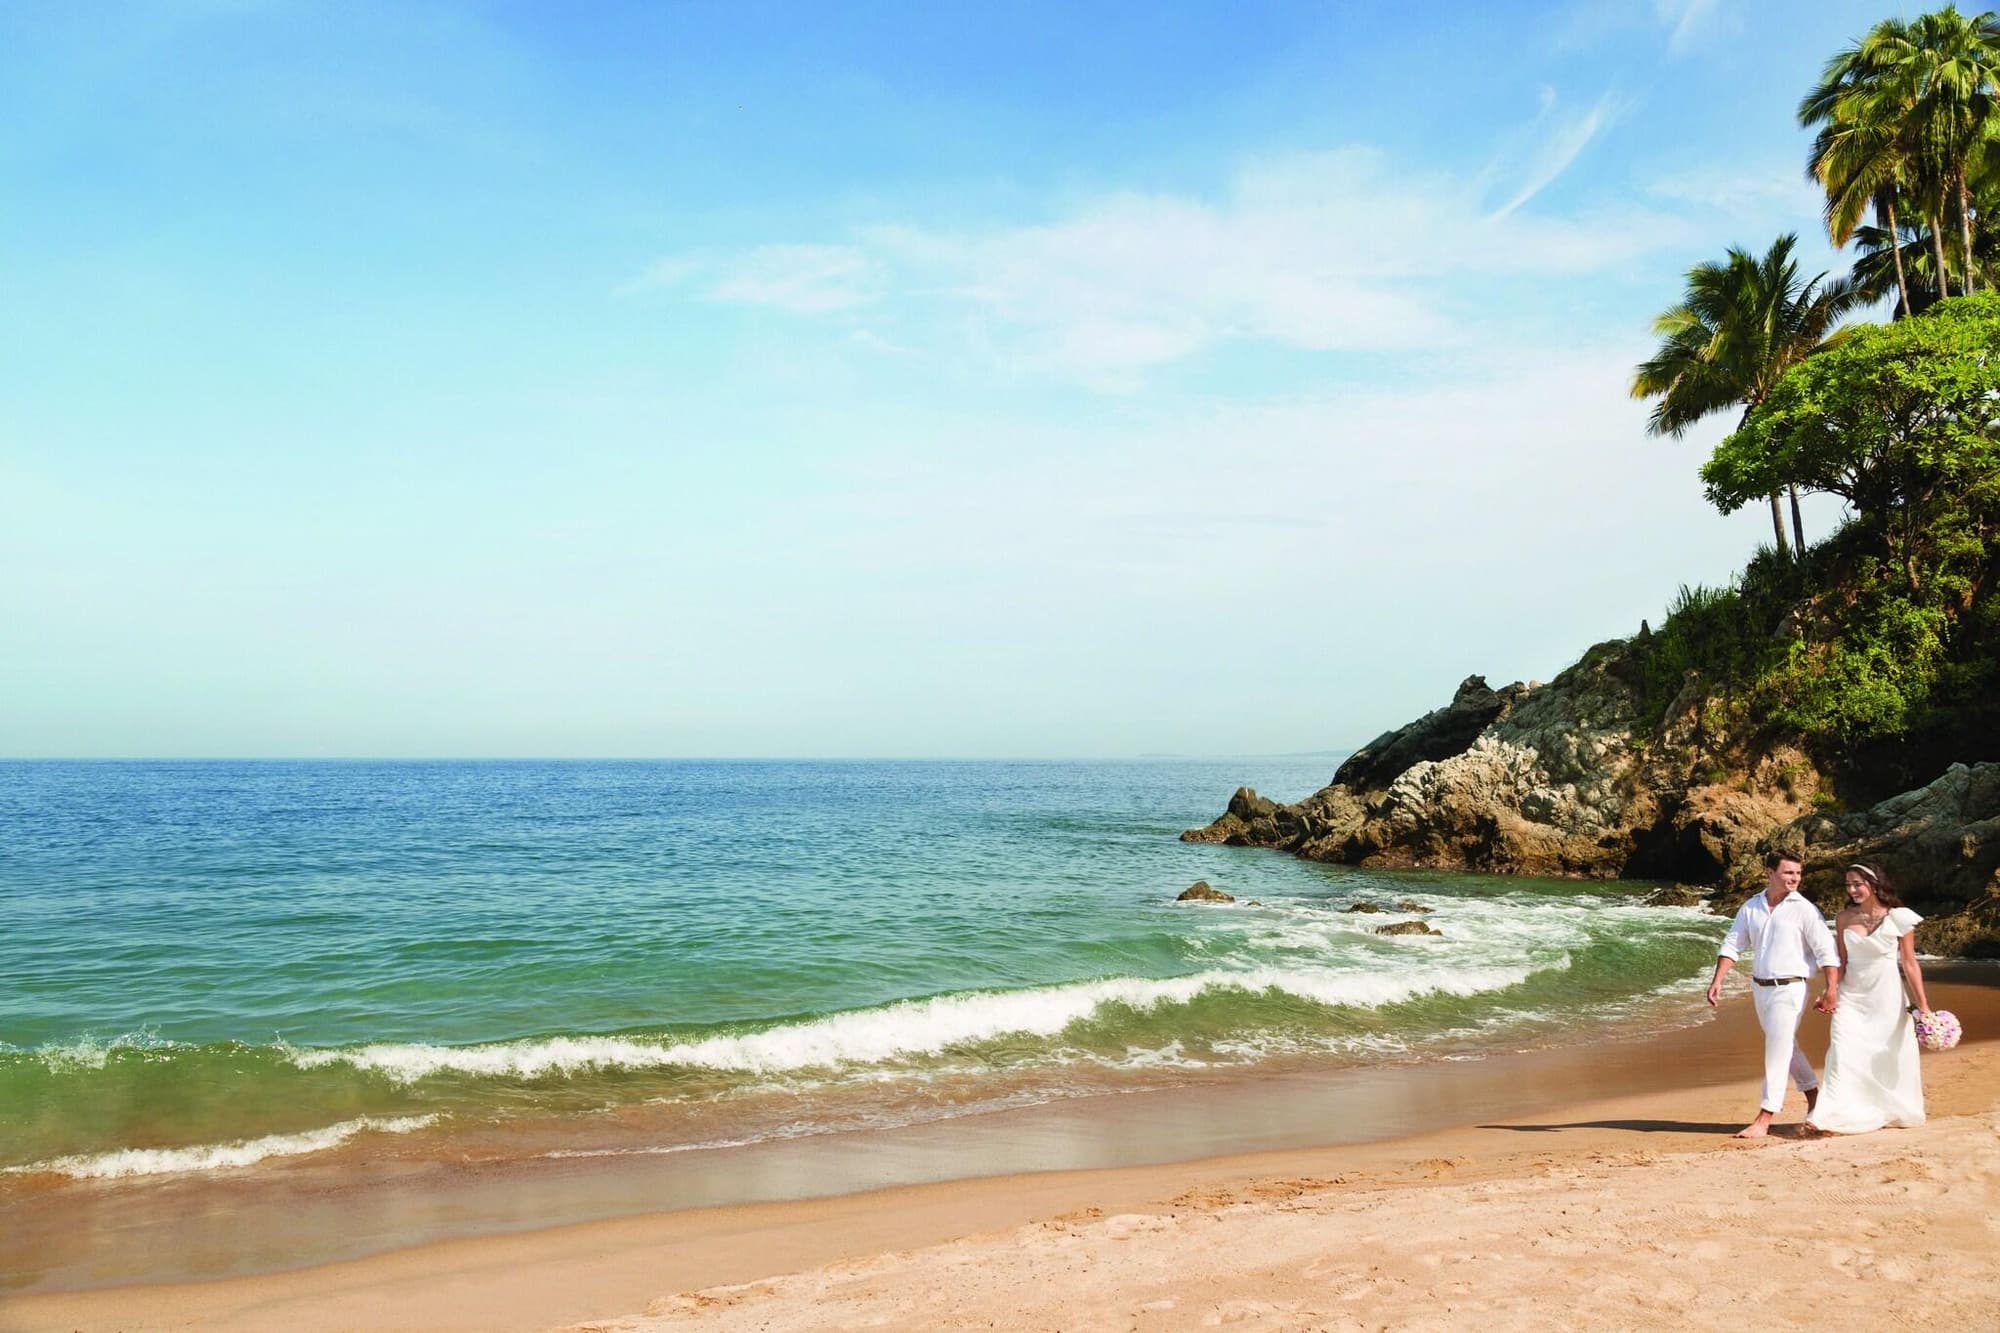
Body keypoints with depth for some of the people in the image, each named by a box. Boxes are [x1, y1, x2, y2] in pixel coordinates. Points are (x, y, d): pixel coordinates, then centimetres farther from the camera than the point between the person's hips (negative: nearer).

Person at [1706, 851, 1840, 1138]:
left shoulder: (1804, 910, -8)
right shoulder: (1750, 908, 6)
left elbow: (1827, 952, -10)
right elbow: (1732, 946, 8)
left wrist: (1831, 990, -17)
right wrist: (1717, 980, -1)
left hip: (1790, 988, -6)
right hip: (1760, 988, 6)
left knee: (1778, 1052, -7)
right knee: (1786, 1048, 19)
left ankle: (1764, 1119, -5)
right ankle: (1814, 1098, 38)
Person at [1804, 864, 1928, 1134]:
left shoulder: (1897, 919, -5)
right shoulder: (1844, 919, 2)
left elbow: (1910, 964, -2)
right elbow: (1841, 962, 7)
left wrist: (1923, 1005, -2)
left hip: (1887, 997, -1)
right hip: (1852, 995, 2)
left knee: (1890, 1055, 8)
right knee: (1843, 1052, -9)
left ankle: (1894, 1112, 29)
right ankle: (1835, 1117, -12)